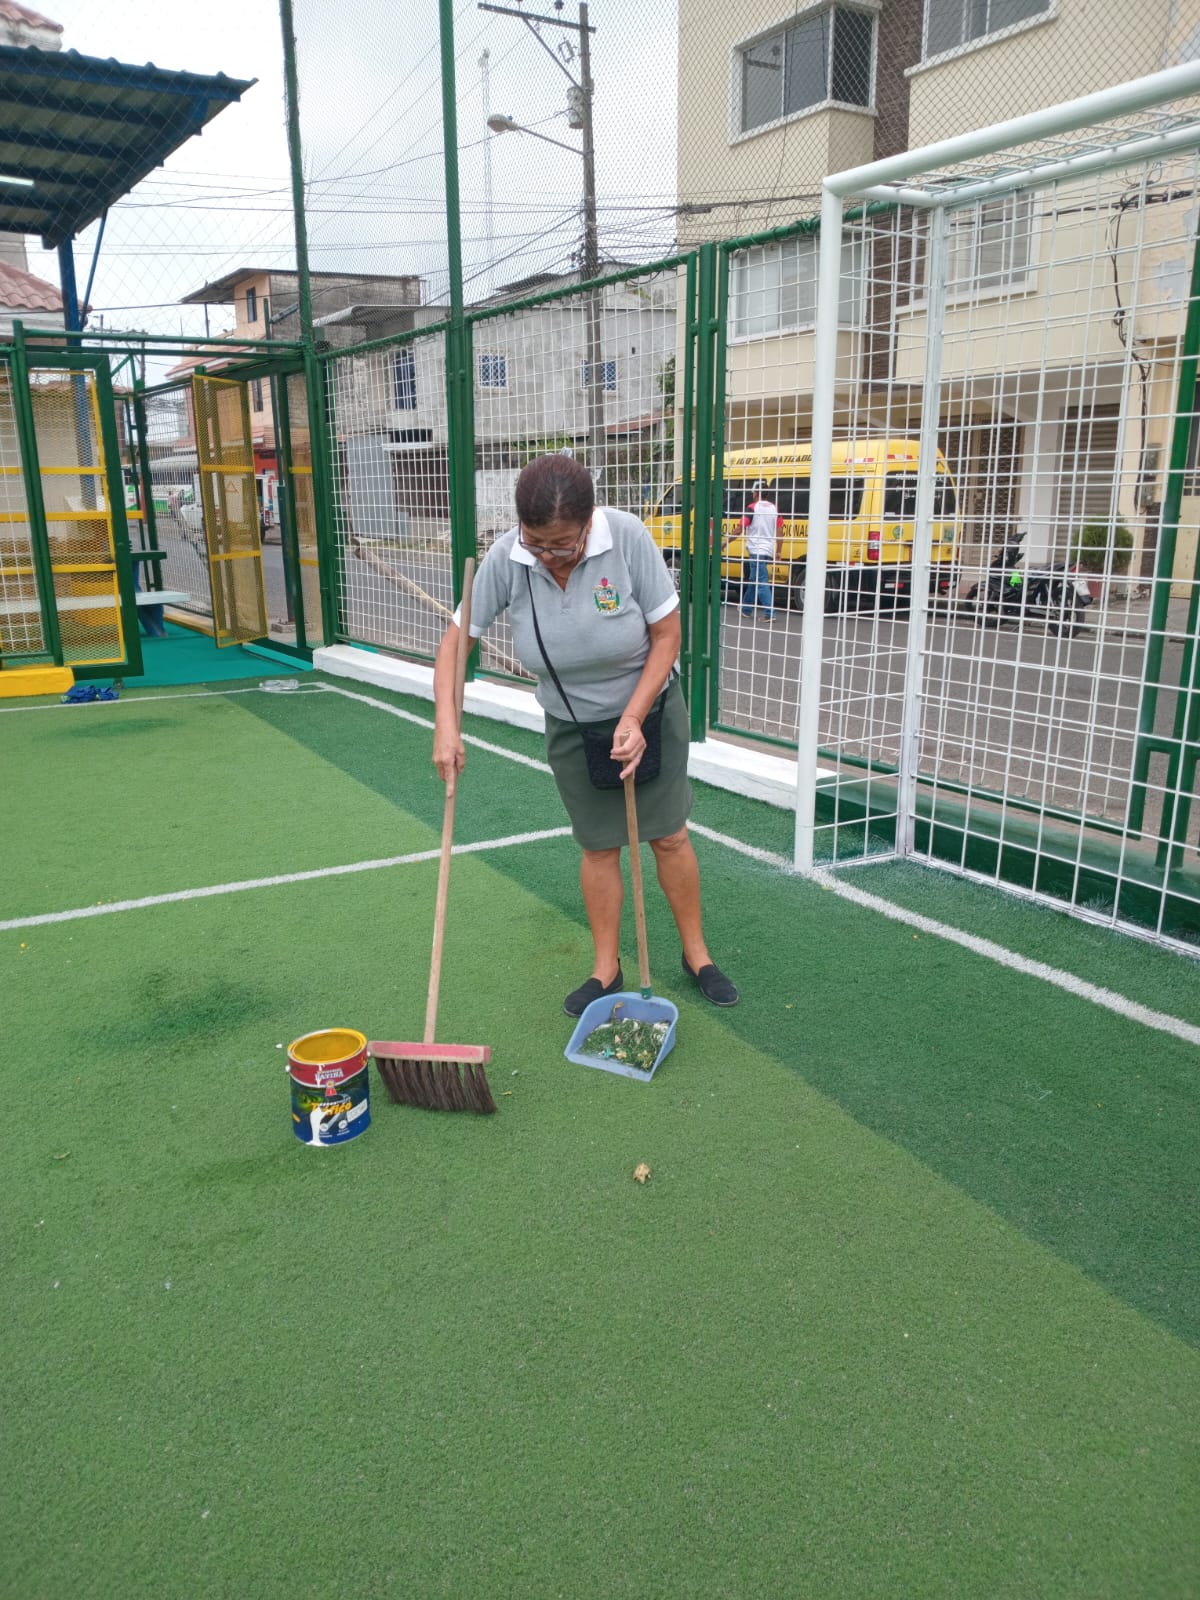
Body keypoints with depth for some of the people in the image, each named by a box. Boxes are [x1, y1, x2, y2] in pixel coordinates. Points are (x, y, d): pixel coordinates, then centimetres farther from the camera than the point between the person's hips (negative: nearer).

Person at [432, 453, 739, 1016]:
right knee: (598, 847, 9)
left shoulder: (628, 538, -26)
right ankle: (605, 971, 25)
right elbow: (455, 639, -12)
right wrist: (446, 726, -25)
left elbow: (667, 634, -17)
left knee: (669, 837, 6)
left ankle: (696, 955, 26)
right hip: (571, 727, 2)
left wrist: (634, 718, -24)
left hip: (649, 708, -1)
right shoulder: (505, 559, -21)